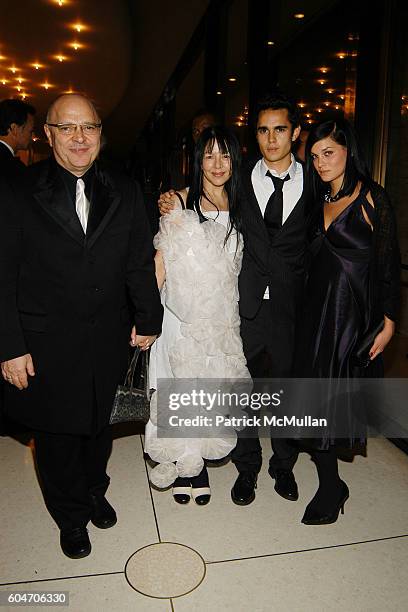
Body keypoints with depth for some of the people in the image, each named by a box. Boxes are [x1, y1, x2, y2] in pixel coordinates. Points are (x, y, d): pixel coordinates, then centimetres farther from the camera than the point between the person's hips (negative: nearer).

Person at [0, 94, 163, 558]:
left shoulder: (123, 193, 2)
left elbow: (140, 262, 6)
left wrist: (148, 319, 5)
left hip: (107, 341, 3)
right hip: (46, 345, -2)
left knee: (98, 426, 21)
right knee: (57, 437, 15)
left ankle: (94, 491, 50)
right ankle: (71, 516, 42)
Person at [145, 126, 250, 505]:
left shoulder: (240, 208, 5)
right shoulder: (179, 203, -6)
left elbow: (239, 269, 12)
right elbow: (160, 264, -8)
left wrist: (236, 317, 8)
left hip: (223, 320, 3)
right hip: (182, 317, -3)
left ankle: (199, 464, 34)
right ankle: (181, 467, 30)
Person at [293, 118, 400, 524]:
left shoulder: (372, 198, -5)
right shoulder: (319, 201, 11)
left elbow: (389, 265, -7)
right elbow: (313, 259, 11)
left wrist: (388, 323, -9)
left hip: (355, 313, -5)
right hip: (317, 311, 6)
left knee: (339, 397, 1)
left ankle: (331, 489, 21)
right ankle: (331, 484, 27)